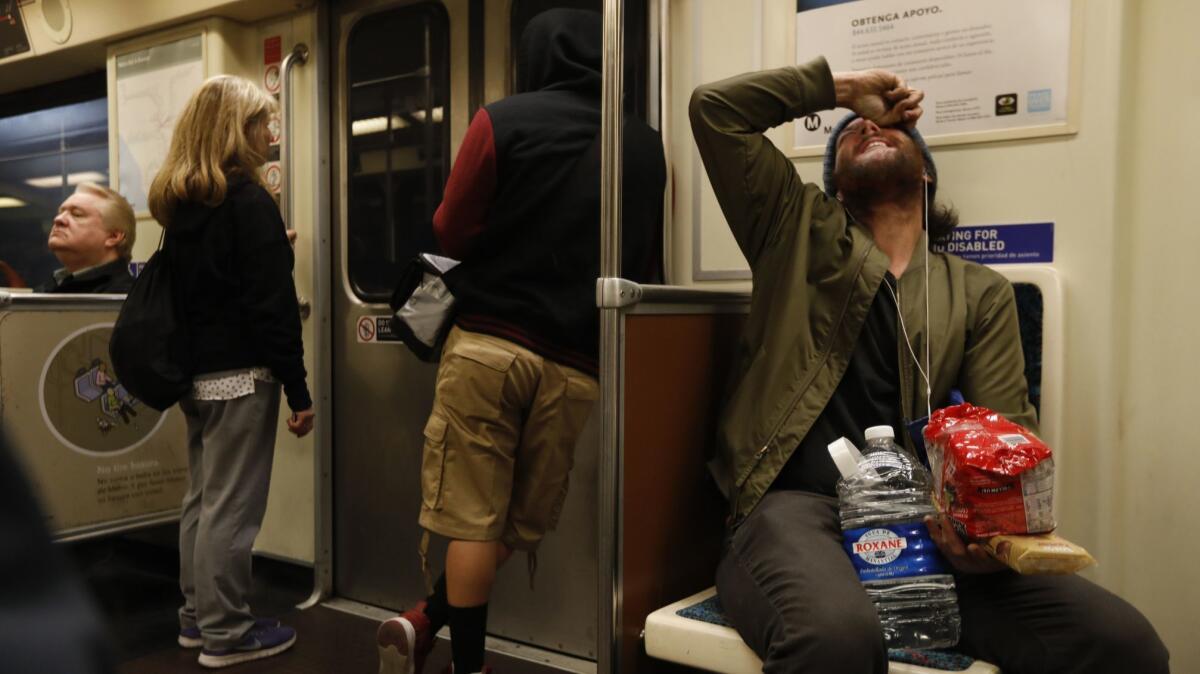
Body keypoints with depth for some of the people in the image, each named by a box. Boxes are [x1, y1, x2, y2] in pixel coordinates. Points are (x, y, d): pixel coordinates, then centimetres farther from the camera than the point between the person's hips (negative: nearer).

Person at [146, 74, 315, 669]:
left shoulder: (178, 202, 12)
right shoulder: (248, 201, -13)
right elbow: (273, 305, -18)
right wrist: (298, 390, -15)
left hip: (195, 373, 9)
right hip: (240, 374, -8)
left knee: (201, 499, 16)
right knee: (231, 507, -1)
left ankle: (197, 616, 26)